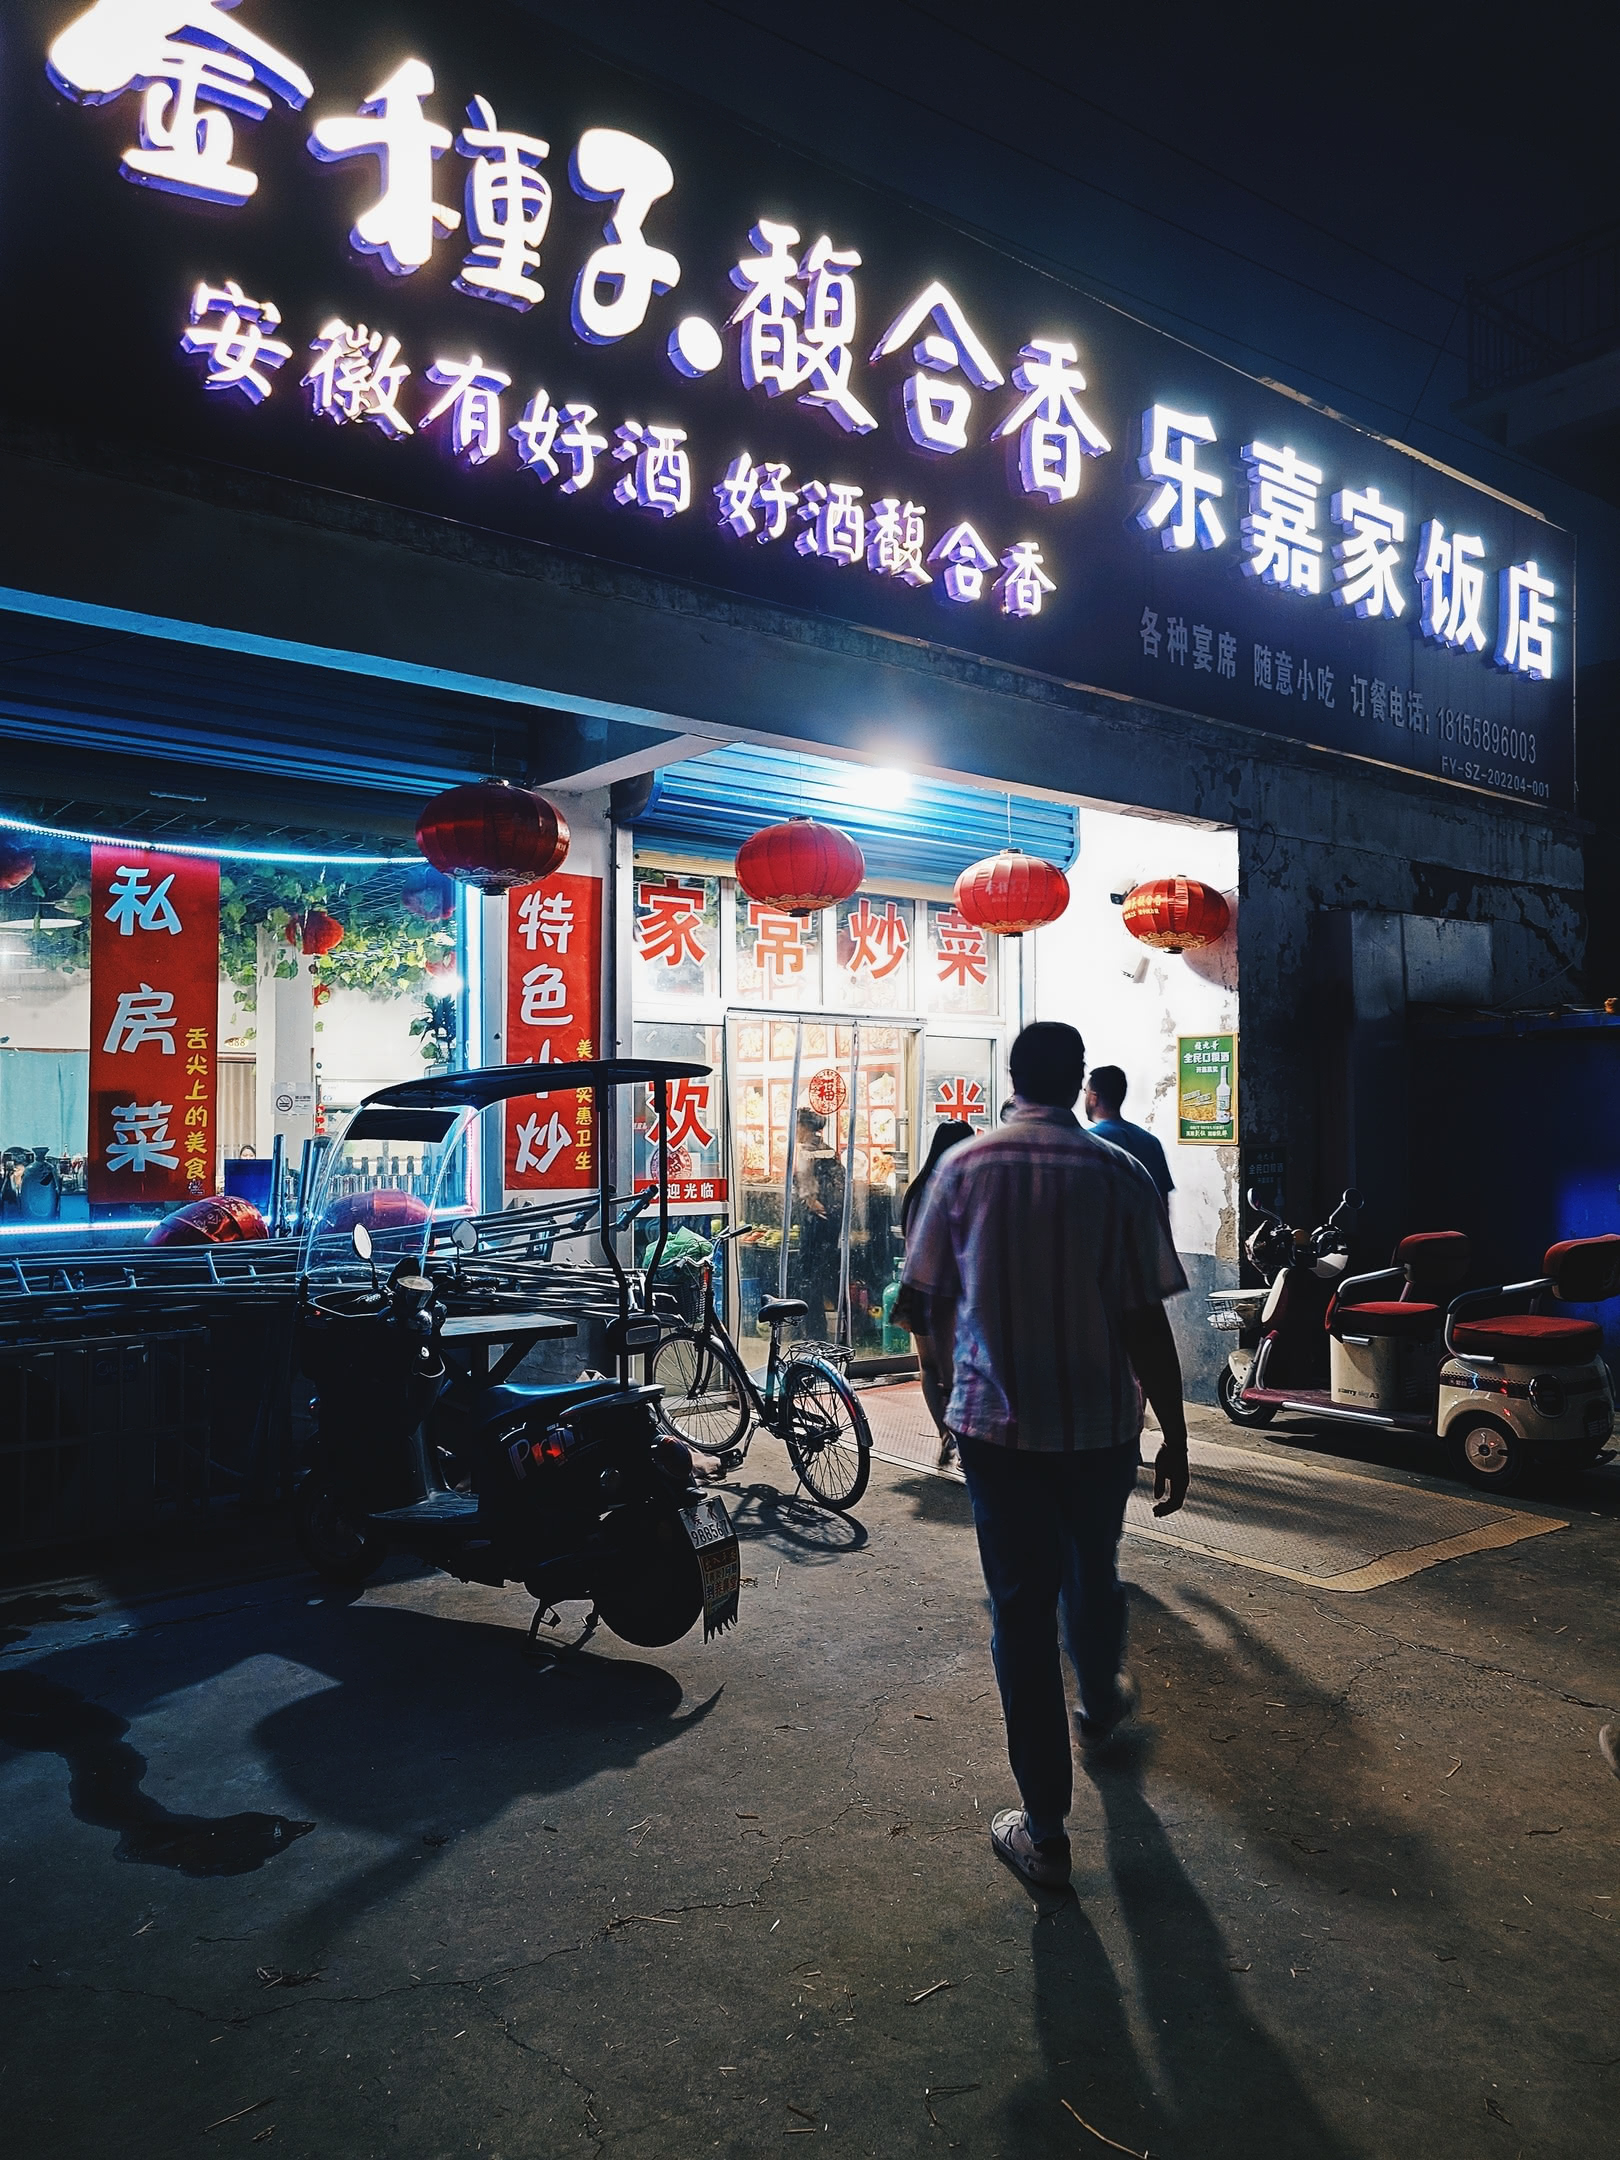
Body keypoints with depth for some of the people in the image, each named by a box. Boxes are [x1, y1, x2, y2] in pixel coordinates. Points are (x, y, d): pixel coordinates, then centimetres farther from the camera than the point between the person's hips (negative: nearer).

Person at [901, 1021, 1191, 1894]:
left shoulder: (962, 1168, -5)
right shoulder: (1118, 1176, -9)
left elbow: (937, 1304, 3)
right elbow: (1146, 1323, -10)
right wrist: (1175, 1437, -1)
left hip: (994, 1423, 0)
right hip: (1099, 1424, 1)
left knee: (1020, 1606, 6)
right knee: (1092, 1576, 25)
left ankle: (1044, 1829, 11)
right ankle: (1100, 1707, 53)